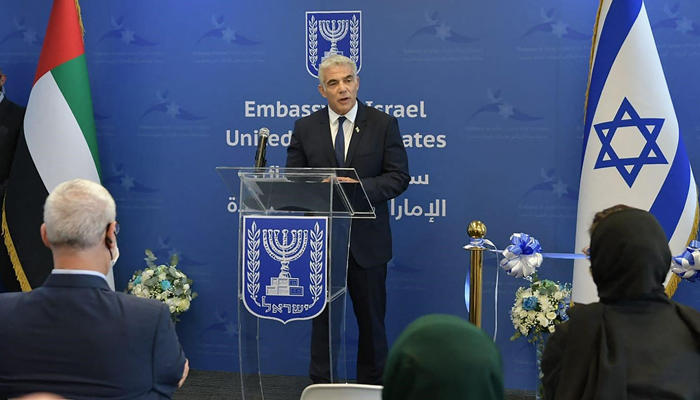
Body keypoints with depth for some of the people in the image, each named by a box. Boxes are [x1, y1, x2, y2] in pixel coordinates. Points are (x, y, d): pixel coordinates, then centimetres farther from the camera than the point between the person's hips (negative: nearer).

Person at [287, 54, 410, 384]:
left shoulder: (383, 124, -1)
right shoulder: (305, 128, 4)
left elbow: (399, 177, -6)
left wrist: (359, 187, -22)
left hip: (367, 239, -1)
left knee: (371, 318, 10)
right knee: (322, 317, 11)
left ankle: (372, 387, 25)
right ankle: (321, 386, 23)